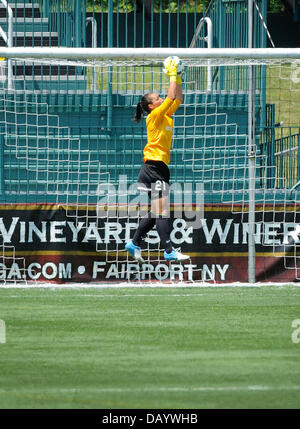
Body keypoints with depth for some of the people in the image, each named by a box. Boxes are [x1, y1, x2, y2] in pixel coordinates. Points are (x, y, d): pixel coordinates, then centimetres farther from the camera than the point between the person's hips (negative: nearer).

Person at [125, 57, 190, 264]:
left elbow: (177, 99, 23)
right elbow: (172, 97, -15)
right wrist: (172, 75, -6)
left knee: (157, 212, 13)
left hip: (160, 168, 10)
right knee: (162, 212, -11)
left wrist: (178, 78, 15)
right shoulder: (155, 115, -8)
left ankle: (135, 243, 20)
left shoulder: (165, 115, 16)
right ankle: (169, 251, -14)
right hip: (154, 167, -10)